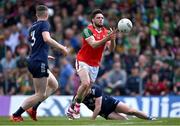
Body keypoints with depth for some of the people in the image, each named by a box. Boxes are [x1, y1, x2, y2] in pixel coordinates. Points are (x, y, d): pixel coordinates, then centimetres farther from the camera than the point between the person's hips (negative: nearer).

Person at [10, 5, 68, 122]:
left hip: (33, 61, 9)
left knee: (54, 85, 19)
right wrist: (61, 47, -18)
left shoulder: (33, 26, 16)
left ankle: (33, 109, 14)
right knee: (41, 94, -4)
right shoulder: (44, 24, -8)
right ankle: (16, 115, -5)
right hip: (40, 63, -9)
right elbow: (46, 39, -26)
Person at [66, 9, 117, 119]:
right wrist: (106, 38, -39)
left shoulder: (106, 32, 2)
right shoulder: (88, 30, -14)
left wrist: (112, 39, -27)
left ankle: (72, 109, 23)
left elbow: (111, 49, -7)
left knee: (87, 88, 8)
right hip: (83, 62, -6)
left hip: (95, 65, 6)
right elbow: (94, 44, -28)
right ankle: (76, 105, -5)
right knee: (85, 83, -25)